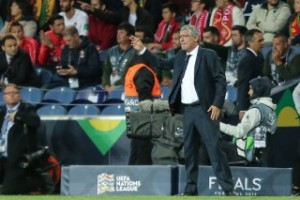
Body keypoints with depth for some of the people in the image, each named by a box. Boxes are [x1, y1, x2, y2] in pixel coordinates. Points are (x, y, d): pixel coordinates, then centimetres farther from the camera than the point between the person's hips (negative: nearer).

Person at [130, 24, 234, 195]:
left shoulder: (208, 55, -5)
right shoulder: (181, 56, 14)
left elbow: (221, 80, -8)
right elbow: (163, 64, 25)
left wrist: (217, 104, -17)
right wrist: (142, 50, 19)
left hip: (204, 109, -7)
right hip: (187, 109, 7)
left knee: (214, 148, -10)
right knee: (189, 150, 9)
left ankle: (228, 188, -9)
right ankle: (191, 189, 14)